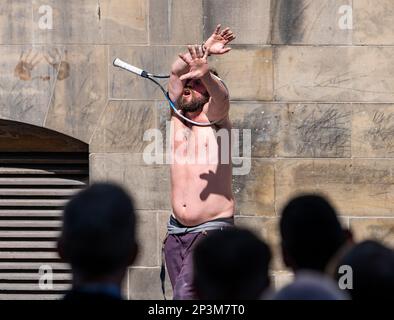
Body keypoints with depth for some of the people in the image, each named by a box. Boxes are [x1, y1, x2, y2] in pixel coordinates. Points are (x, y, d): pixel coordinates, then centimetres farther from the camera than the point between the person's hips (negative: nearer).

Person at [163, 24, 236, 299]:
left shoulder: (214, 118, 0)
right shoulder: (177, 118, 11)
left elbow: (221, 94, -23)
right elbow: (176, 71, 1)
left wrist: (205, 73, -44)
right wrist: (205, 49, -12)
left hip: (212, 230, -5)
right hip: (176, 232, 5)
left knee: (186, 293, -22)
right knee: (184, 298, 1)